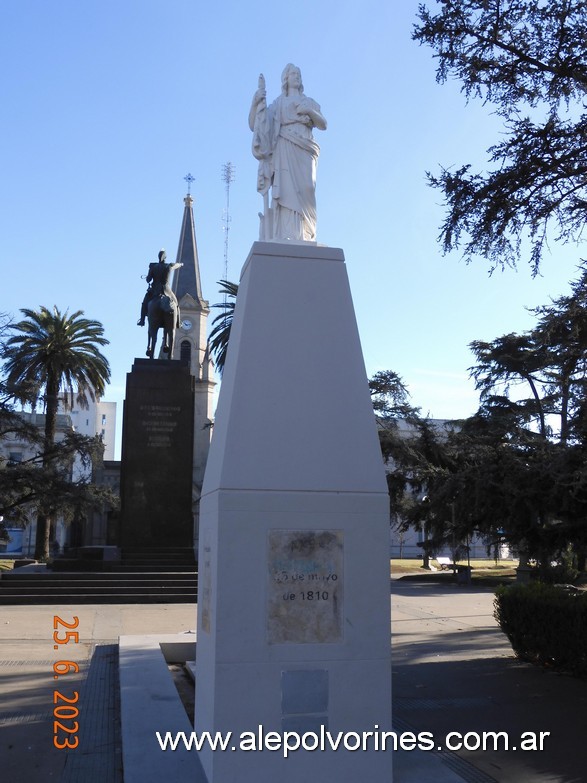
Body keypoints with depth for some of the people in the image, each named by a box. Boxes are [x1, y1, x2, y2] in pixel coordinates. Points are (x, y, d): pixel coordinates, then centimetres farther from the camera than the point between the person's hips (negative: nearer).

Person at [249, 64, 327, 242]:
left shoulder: (309, 102, 26)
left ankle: (304, 237, -20)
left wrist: (310, 111, -5)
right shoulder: (278, 103, 19)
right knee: (287, 190, -19)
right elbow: (253, 125, 10)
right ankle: (288, 237, -29)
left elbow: (323, 125, 13)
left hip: (305, 152, 2)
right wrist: (256, 102, -7)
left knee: (304, 191, -13)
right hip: (285, 150, -2)